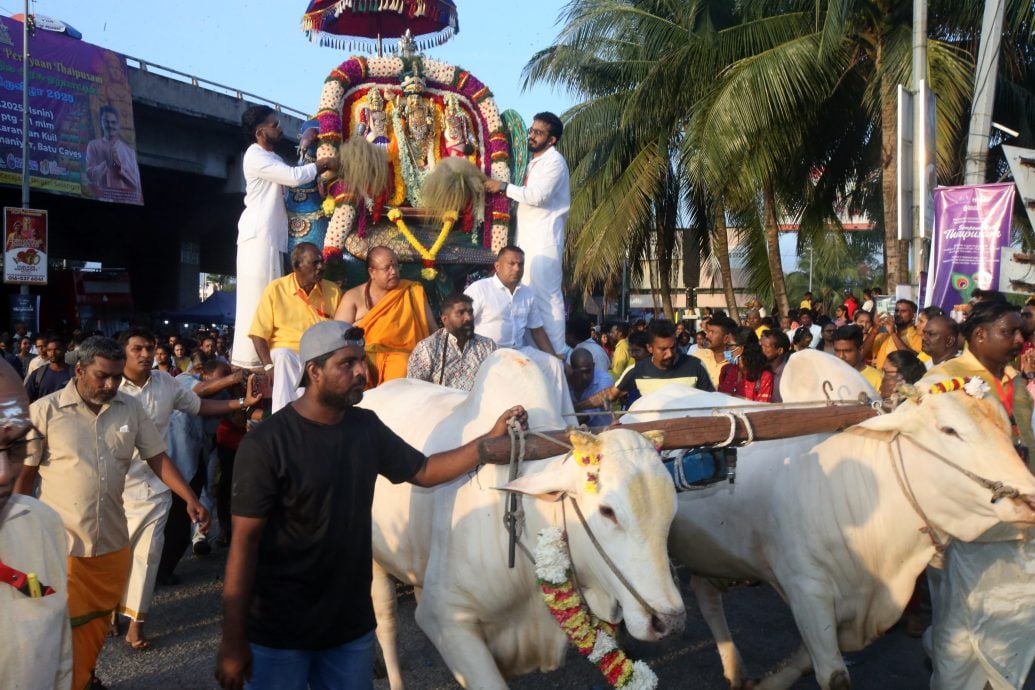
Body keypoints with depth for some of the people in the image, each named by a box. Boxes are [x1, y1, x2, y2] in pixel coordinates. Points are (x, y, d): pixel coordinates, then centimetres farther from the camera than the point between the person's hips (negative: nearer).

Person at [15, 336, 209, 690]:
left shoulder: (131, 408, 1)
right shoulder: (45, 410, -9)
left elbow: (157, 457, 4)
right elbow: (24, 473, -3)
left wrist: (190, 499, -8)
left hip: (112, 541, 4)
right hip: (60, 543, -4)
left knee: (97, 621, 18)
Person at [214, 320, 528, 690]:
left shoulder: (367, 427, 3)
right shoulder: (265, 444, -16)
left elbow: (424, 471, 12)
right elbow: (244, 541, -16)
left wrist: (492, 439, 1)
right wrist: (233, 640, -16)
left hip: (352, 625, 6)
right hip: (278, 633, -5)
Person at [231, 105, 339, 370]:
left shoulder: (272, 159, 23)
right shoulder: (256, 156, -11)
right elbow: (294, 177, -19)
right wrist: (324, 163, -8)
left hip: (272, 237, 10)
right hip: (259, 237, -10)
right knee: (257, 298, -10)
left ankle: (260, 357, 9)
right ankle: (249, 358, -10)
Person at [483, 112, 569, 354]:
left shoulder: (554, 161, -7)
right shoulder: (535, 162, 21)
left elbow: (538, 196, -19)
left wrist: (504, 187, -13)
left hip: (544, 240, -9)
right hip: (528, 239, 9)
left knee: (546, 296, -12)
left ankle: (555, 353, -11)